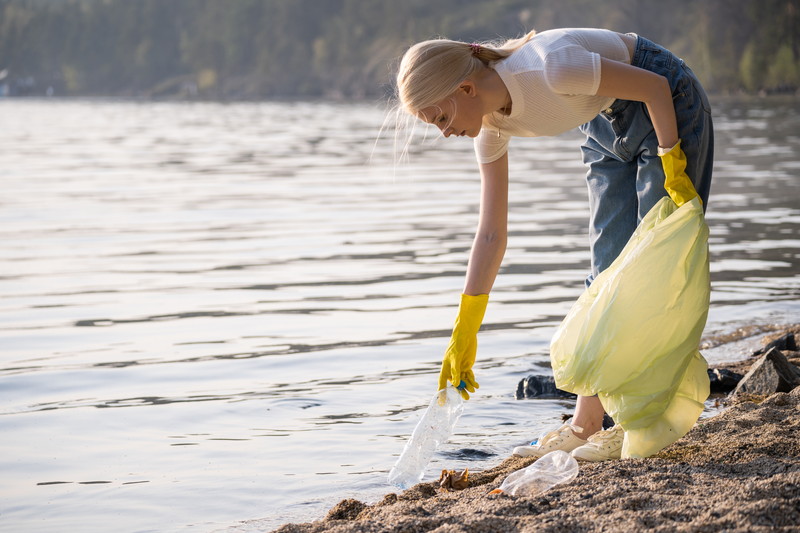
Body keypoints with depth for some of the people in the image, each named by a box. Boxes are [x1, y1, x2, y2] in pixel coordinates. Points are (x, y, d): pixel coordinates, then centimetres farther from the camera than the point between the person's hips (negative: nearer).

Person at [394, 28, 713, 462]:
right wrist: (464, 335, -7)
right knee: (608, 268, 2)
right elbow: (491, 233, -7)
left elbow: (655, 87, -24)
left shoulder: (550, 68, -36)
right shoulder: (491, 125, -12)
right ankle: (585, 425, 3)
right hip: (607, 126, 7)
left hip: (667, 106, -6)